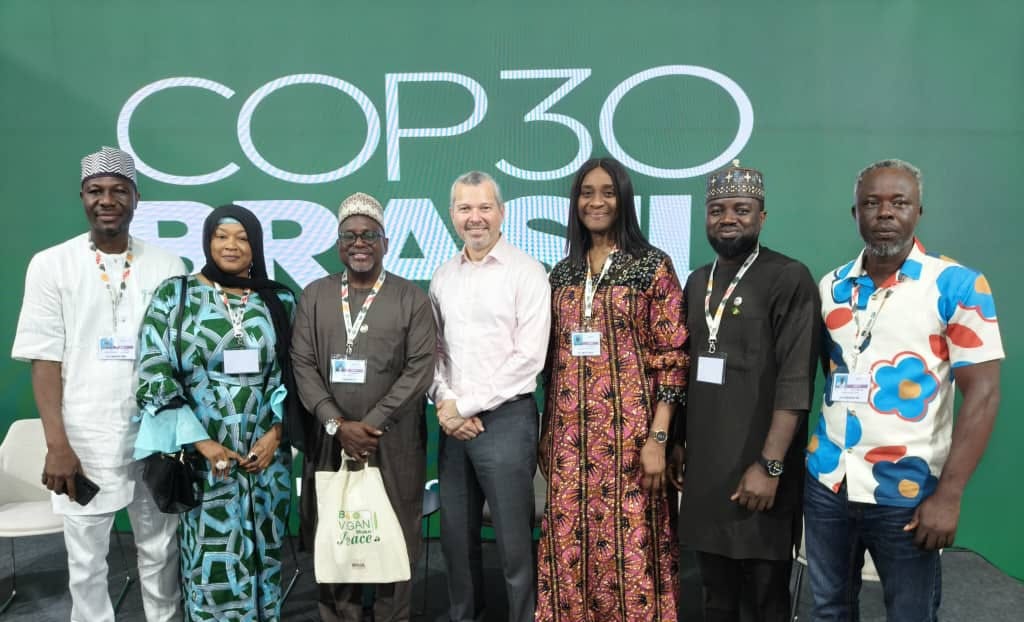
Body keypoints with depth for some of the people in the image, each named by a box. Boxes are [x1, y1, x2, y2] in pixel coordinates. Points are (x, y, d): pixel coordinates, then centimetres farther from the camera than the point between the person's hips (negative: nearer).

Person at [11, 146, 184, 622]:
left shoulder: (166, 266, 2)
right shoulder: (51, 265, -1)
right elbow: (44, 360, -4)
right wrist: (57, 445, -11)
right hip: (84, 440, -1)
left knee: (161, 551, 13)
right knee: (86, 561, 11)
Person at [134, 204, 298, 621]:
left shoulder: (280, 301, 5)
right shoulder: (174, 296, -1)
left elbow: (292, 374, 6)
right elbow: (155, 376, -6)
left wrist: (275, 433, -7)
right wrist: (201, 443, -12)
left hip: (266, 454, 2)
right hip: (203, 456, -2)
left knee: (262, 554, 13)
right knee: (211, 560, 4)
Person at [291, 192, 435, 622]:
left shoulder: (412, 299, 1)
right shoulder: (314, 296, 8)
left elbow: (420, 369, -6)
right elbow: (303, 365, 1)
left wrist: (370, 424, -12)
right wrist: (338, 425, -10)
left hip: (394, 444, -2)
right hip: (331, 442, 2)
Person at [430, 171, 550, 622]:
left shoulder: (526, 271, -7)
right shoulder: (443, 276, 10)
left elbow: (529, 357, -13)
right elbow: (434, 349, 11)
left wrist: (466, 406, -11)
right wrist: (445, 403, -6)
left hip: (506, 419, -5)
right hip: (453, 424, 5)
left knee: (514, 541, 4)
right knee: (456, 536, 15)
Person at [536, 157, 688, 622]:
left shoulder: (652, 266, -3)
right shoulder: (563, 272, 11)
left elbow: (672, 357, -6)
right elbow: (552, 358, 13)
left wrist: (658, 437, -12)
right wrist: (545, 431, 12)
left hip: (628, 431, -4)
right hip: (569, 434, 4)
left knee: (627, 543, 3)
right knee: (569, 544, 10)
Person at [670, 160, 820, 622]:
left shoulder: (789, 279, -9)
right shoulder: (697, 281, 11)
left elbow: (795, 382, -16)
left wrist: (769, 464, -20)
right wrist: (678, 441, 12)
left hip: (758, 468, -5)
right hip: (703, 465, 6)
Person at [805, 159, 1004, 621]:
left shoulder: (958, 285, -7)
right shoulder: (831, 286, 5)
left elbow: (982, 393, -10)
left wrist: (948, 495, -15)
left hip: (907, 492, -4)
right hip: (827, 483, 4)